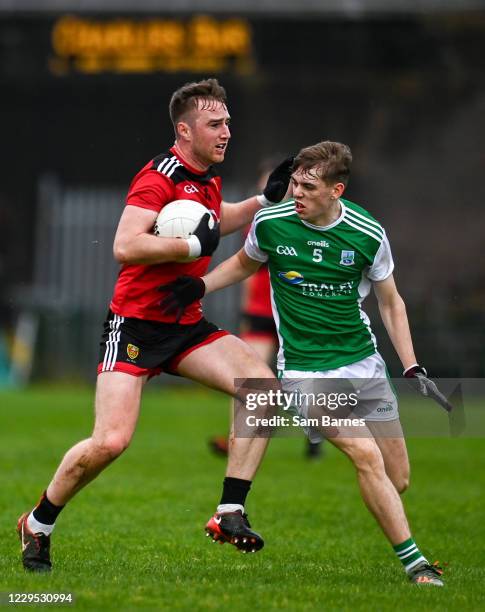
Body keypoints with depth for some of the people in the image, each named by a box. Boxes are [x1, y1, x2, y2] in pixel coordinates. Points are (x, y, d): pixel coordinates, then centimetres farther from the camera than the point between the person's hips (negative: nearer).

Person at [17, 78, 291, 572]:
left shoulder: (208, 179, 12)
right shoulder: (160, 176, -15)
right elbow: (125, 246, -28)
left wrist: (264, 200, 24)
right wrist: (194, 245, -22)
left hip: (188, 326, 8)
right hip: (135, 324, -8)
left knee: (263, 385, -14)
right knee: (111, 441, -17)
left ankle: (229, 513, -11)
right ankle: (37, 525, 9)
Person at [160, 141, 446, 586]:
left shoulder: (368, 235, -7)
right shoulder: (270, 223, -8)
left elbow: (390, 303, 7)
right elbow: (245, 263, 16)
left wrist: (413, 369, 3)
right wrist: (200, 286, 1)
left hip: (364, 363, 3)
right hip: (305, 369, -3)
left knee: (397, 479, 1)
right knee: (367, 457, -21)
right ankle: (415, 565, -14)